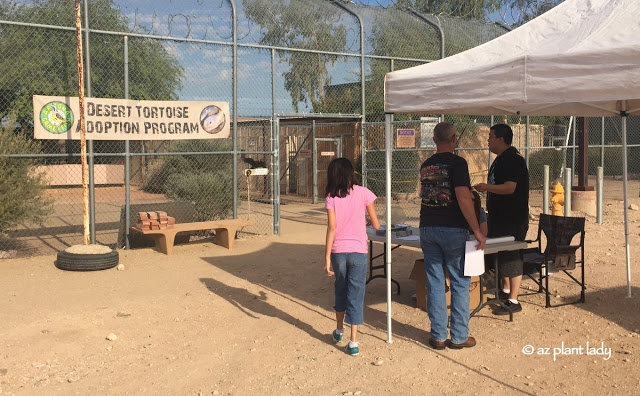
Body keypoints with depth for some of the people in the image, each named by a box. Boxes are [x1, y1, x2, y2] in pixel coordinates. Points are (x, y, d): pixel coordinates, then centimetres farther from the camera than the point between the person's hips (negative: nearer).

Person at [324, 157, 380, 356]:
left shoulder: (331, 198, -3)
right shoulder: (363, 193, -3)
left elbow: (332, 228, -9)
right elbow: (376, 224, -1)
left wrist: (326, 258, -6)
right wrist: (368, 221, 23)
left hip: (338, 252, 1)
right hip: (358, 251, -1)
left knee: (341, 288, 23)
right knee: (356, 295, 4)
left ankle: (339, 330, 35)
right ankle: (353, 342, 4)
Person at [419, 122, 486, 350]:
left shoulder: (426, 166, 11)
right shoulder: (456, 163, -10)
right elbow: (463, 198, -18)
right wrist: (477, 231, -14)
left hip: (427, 228, 6)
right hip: (452, 229, -6)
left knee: (434, 283, 8)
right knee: (460, 283, 5)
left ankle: (438, 336, 13)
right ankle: (459, 337, 10)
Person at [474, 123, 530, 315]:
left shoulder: (513, 160, -18)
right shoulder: (500, 159, 15)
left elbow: (510, 187, -27)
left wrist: (487, 187, -32)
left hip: (513, 219, -11)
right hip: (499, 216, 11)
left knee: (511, 256, -6)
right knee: (502, 254, 19)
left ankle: (513, 301, 0)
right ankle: (505, 290, 33)